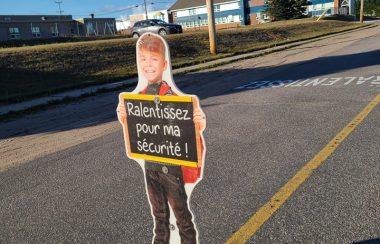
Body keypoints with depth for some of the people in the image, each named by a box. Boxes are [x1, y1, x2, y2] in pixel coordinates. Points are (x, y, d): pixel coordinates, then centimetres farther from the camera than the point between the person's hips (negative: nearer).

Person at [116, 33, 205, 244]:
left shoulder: (174, 97, -16)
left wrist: (199, 124, -35)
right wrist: (124, 119, -4)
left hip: (172, 166, -5)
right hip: (150, 165, 6)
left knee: (181, 215, 11)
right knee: (159, 215, 23)